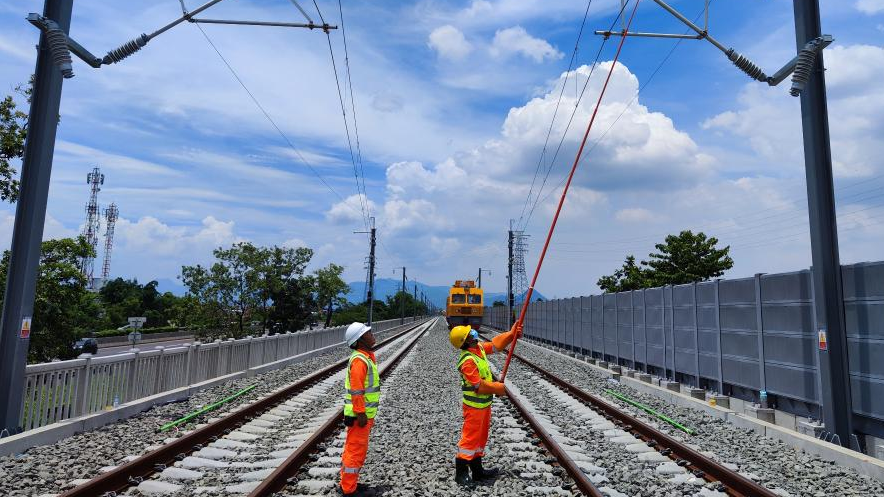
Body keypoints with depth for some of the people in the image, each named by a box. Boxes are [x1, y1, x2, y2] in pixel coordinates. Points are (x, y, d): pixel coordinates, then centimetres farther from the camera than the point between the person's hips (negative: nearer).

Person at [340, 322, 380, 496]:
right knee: (356, 450, 0)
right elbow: (356, 390, -24)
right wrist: (361, 414, -22)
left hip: (364, 412, 10)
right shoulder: (359, 360, -20)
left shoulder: (366, 357, 11)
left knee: (353, 448, 18)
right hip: (359, 414, -10)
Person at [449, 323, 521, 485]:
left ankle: (477, 470, 30)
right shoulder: (468, 361, -27)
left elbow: (495, 344, 14)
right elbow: (479, 386, -26)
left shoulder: (479, 348, 0)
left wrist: (512, 333, 3)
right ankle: (461, 472, 13)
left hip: (484, 403, 9)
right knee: (470, 437, 0)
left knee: (481, 437, 18)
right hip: (474, 406, -9)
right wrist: (499, 388, -15)